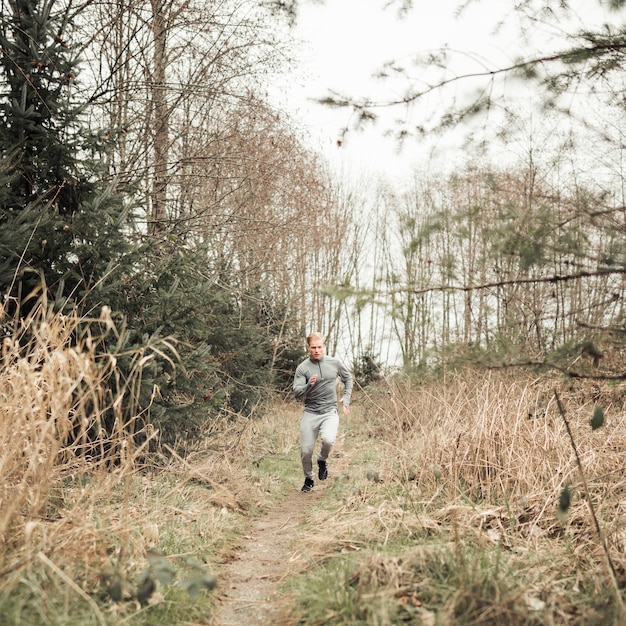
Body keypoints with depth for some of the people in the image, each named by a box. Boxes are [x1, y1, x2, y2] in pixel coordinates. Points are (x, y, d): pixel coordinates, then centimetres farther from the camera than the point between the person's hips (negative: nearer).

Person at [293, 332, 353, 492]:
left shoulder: (335, 363, 2)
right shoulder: (302, 368, -4)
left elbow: (348, 378, 20)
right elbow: (297, 394, -9)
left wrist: (346, 399, 12)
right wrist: (309, 385, -28)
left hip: (330, 412, 0)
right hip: (310, 413, 0)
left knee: (328, 440, -28)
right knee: (305, 450, 2)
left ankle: (322, 461, 5)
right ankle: (308, 479, 29)